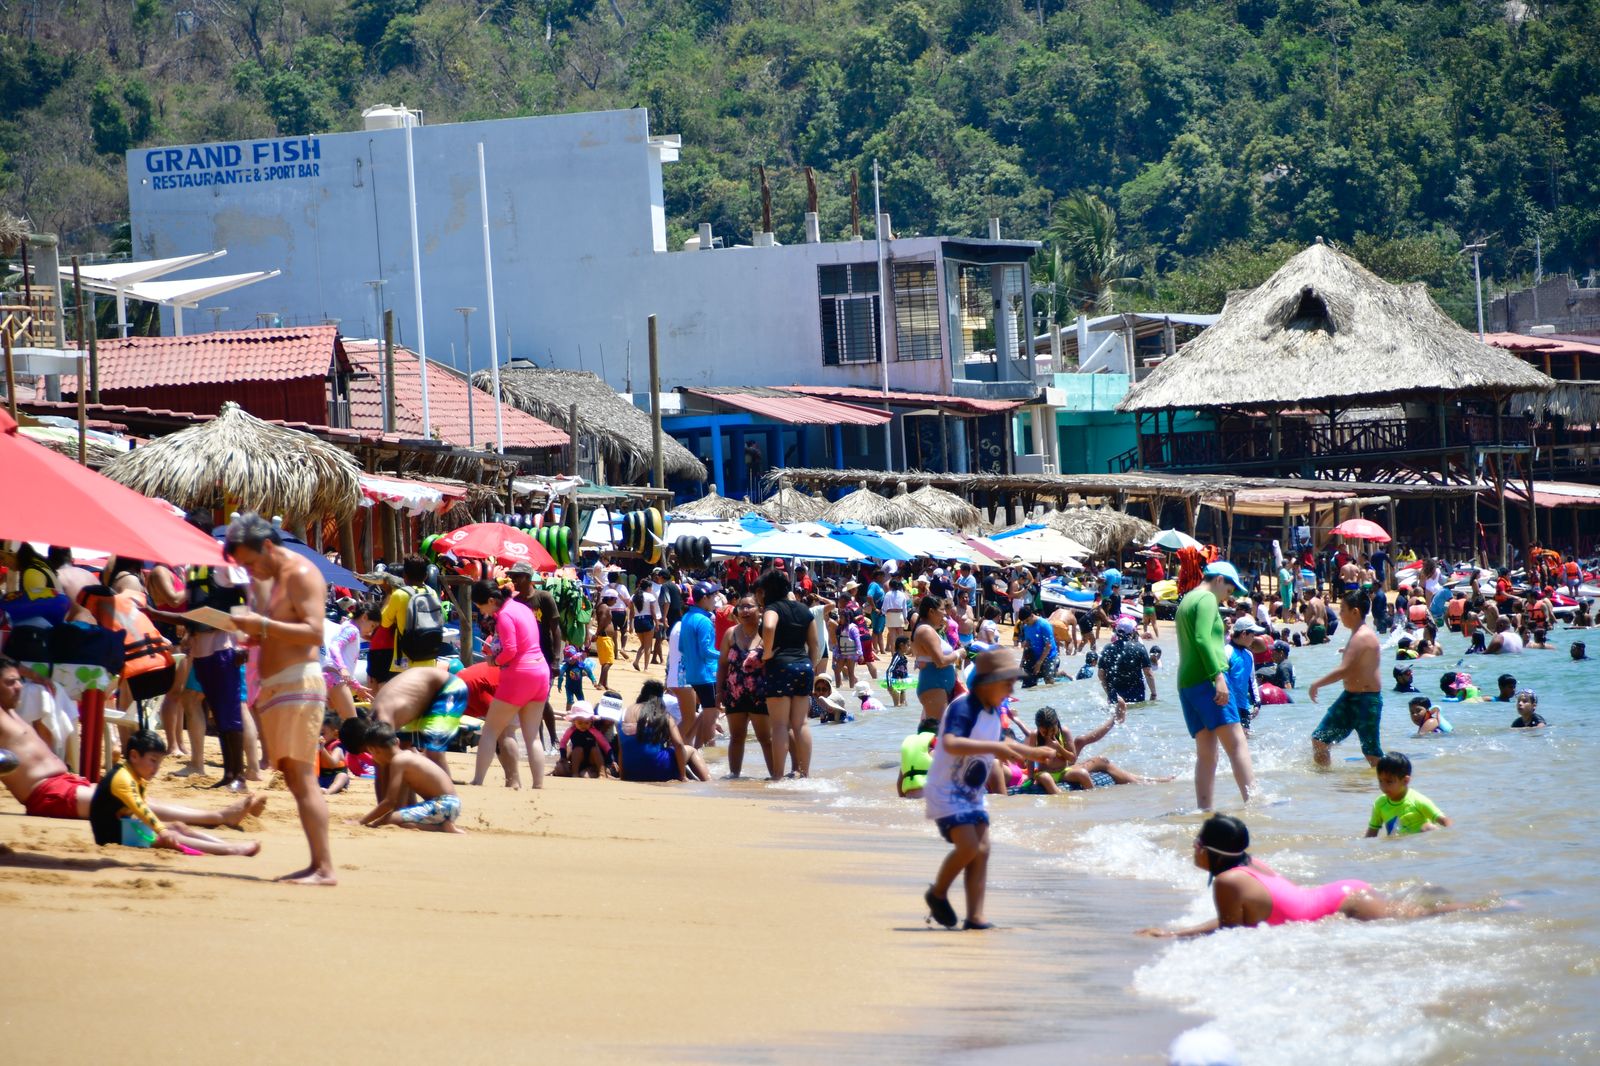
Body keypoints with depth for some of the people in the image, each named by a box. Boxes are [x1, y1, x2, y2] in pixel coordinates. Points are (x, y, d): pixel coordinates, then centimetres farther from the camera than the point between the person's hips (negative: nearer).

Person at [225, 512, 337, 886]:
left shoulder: (301, 574, -7)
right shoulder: (278, 579, 23)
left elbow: (313, 632, -18)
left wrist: (263, 624, -20)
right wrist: (255, 632, 12)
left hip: (298, 684, -10)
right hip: (275, 687, 10)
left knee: (301, 776, -15)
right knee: (295, 778, 4)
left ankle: (324, 868, -19)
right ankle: (317, 865, 1)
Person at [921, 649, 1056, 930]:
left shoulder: (993, 711, 8)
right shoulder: (963, 708, -21)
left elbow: (1000, 746, 29)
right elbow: (951, 744, -39)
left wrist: (1035, 753, 20)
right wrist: (994, 747, -42)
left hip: (972, 796, 9)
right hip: (947, 793, -9)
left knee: (982, 850, -2)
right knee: (968, 846, -19)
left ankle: (975, 917, -1)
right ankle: (937, 893, 5)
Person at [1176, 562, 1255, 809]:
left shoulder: (1186, 601, 25)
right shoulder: (1207, 599, -4)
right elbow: (1202, 639, -17)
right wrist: (1218, 677, -23)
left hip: (1186, 683, 9)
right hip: (1206, 680, -9)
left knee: (1206, 753, 7)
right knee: (1237, 744, -15)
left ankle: (1204, 808, 0)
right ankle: (1253, 800, -25)